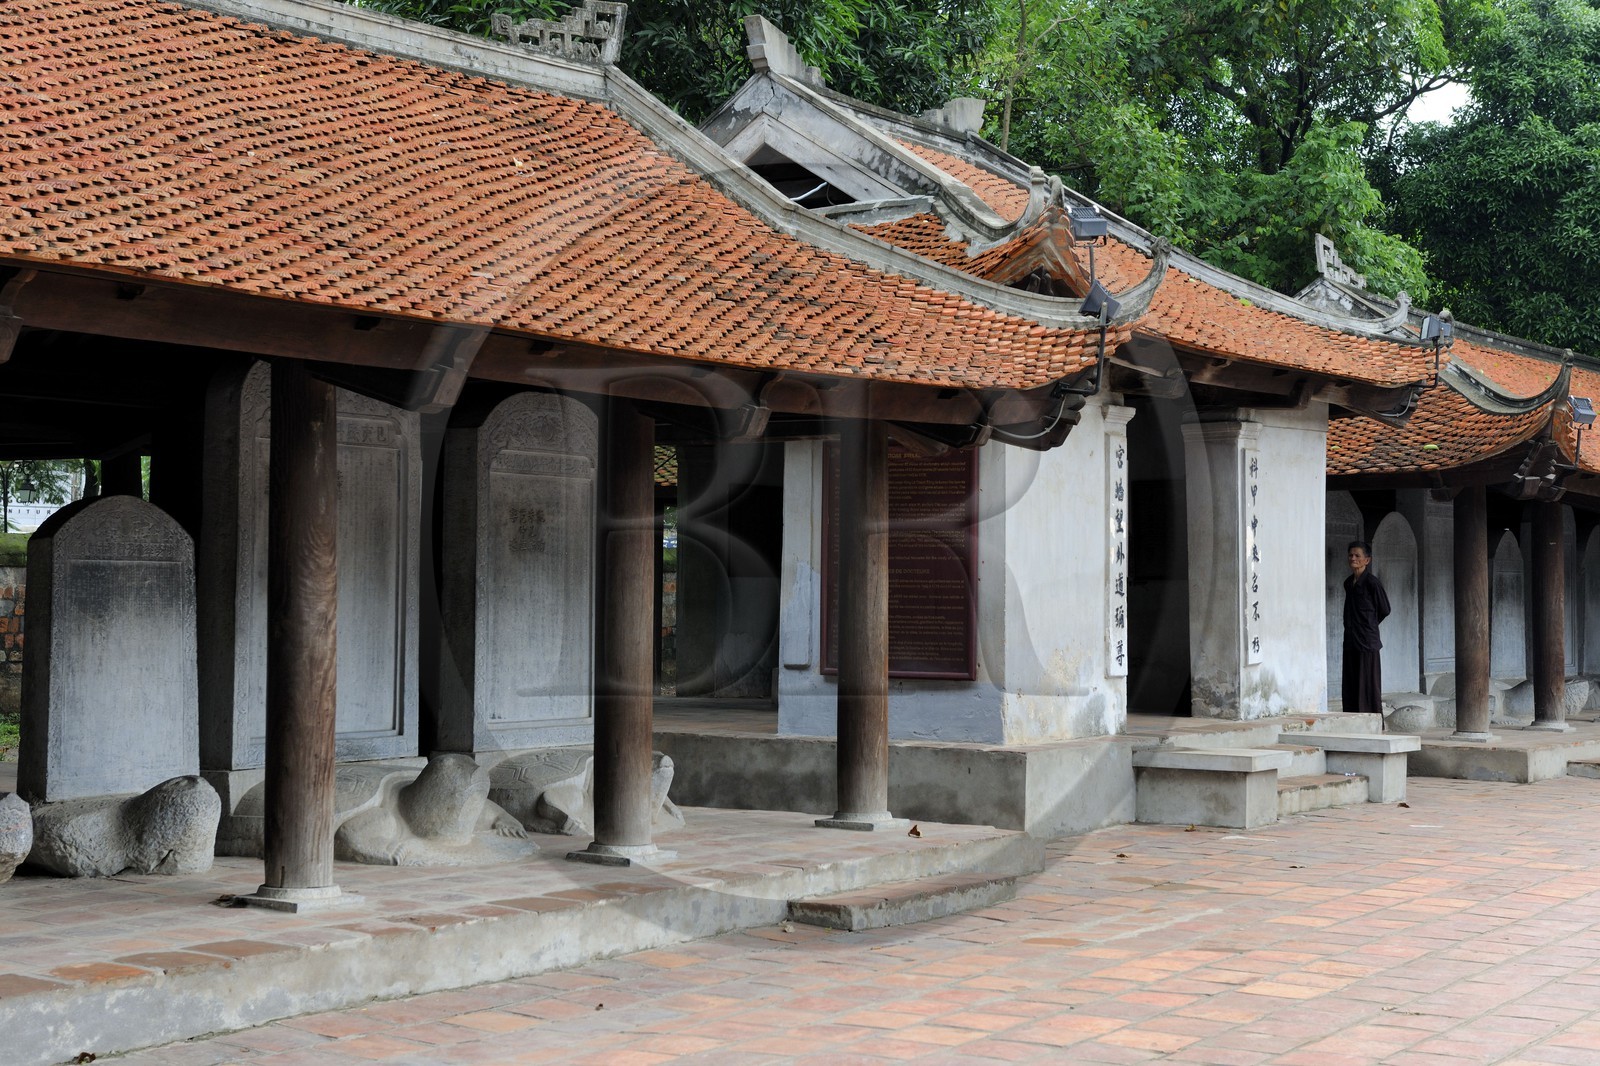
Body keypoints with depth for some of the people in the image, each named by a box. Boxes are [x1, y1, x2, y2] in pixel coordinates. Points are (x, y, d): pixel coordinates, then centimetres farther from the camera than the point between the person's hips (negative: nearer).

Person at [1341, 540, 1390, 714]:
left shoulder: (1372, 583, -10)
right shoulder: (1348, 583, 12)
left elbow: (1384, 610, -1)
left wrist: (1368, 625, 10)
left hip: (1367, 642, -7)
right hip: (1350, 642, 7)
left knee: (1369, 685, -5)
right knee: (1350, 688, 7)